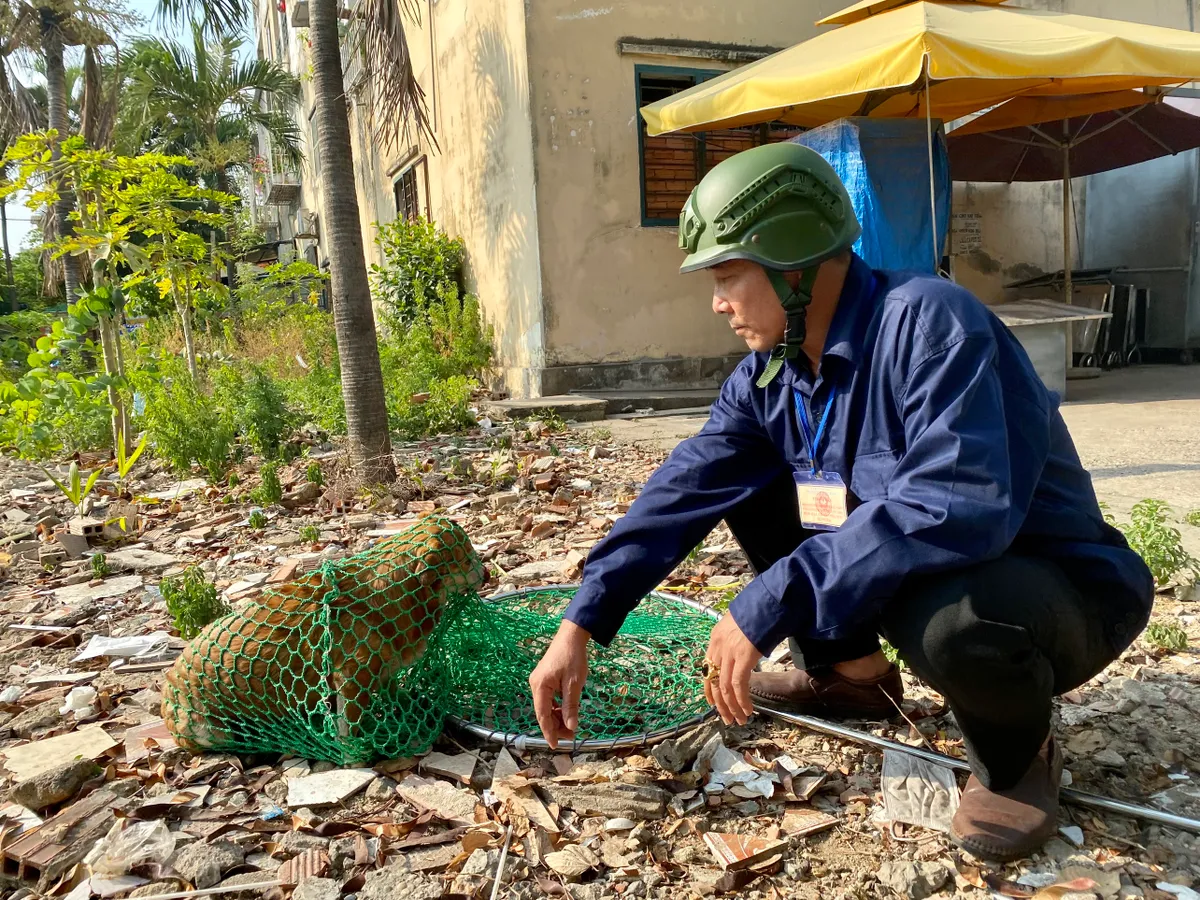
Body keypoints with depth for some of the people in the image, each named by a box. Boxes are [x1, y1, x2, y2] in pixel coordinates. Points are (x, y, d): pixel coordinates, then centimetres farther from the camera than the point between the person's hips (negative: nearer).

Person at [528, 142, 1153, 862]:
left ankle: (1019, 751, -3)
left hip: (1062, 586, -7)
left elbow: (954, 507, -39)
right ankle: (853, 677, 16)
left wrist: (767, 607, -35)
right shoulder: (770, 373, -4)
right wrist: (581, 625, -11)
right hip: (907, 564, 7)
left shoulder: (926, 321, -27)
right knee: (746, 490, 1)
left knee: (951, 618, -40)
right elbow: (687, 490, -7)